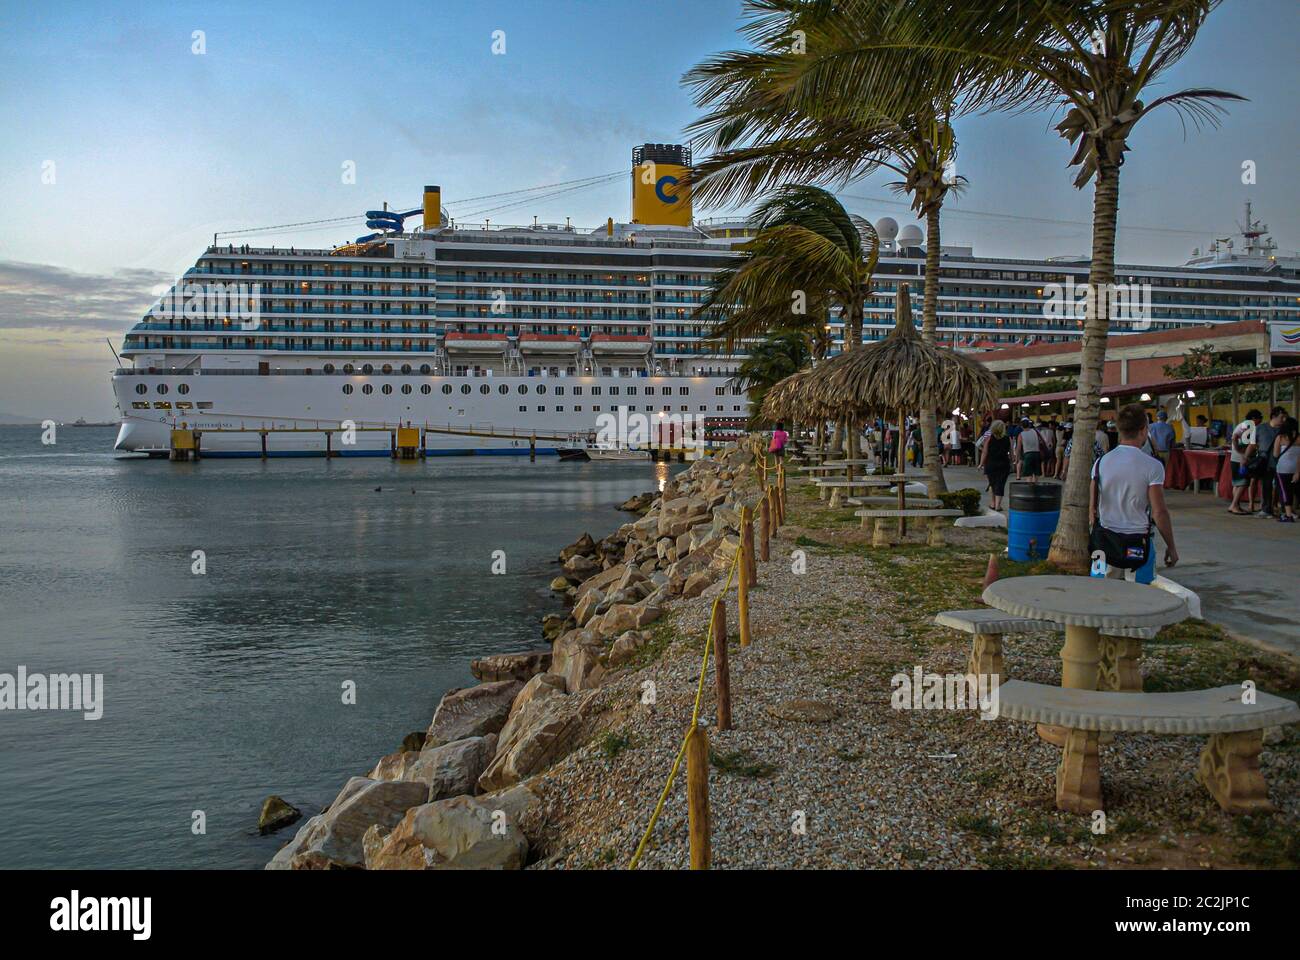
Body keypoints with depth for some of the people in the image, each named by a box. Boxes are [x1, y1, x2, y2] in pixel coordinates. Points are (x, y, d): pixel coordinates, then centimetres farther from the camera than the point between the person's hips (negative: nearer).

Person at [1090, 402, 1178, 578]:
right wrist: (1171, 547, 1)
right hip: (1136, 542, -3)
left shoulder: (1100, 463, 1)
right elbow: (1159, 512, -9)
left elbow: (1092, 508, 6)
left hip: (1103, 542, 3)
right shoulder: (1153, 466, -10)